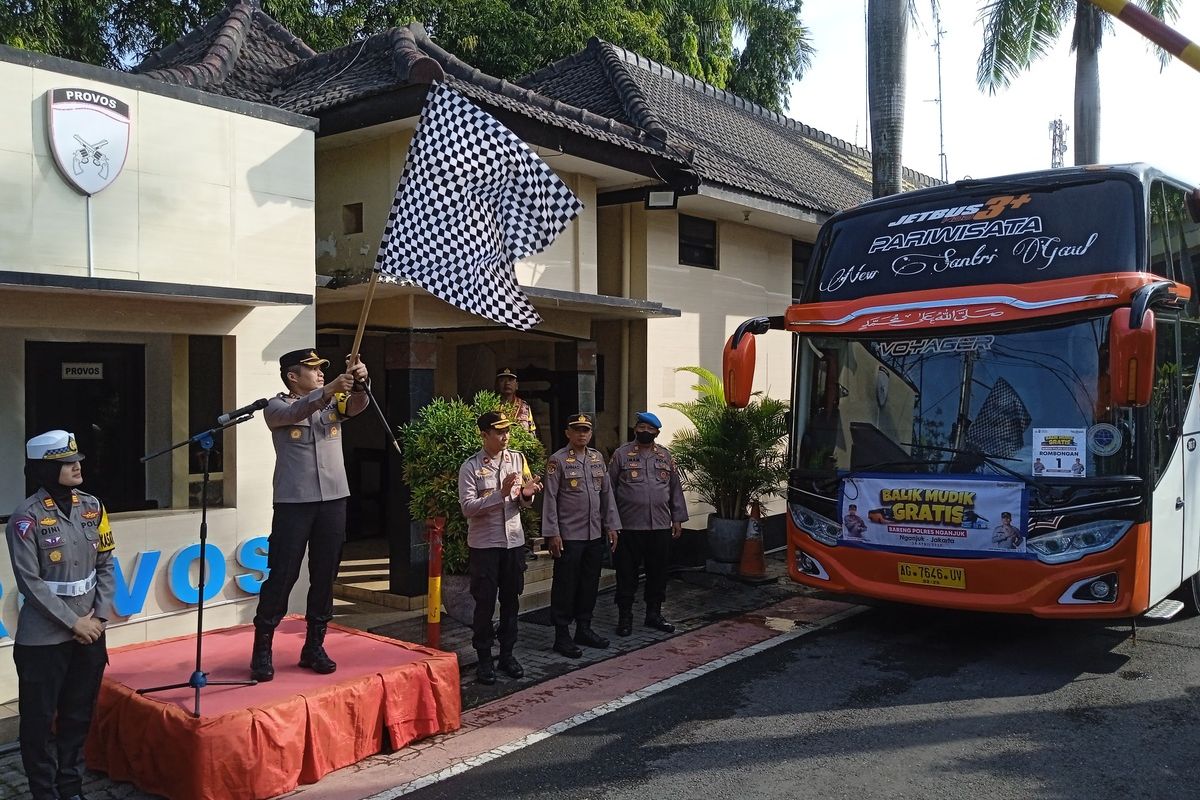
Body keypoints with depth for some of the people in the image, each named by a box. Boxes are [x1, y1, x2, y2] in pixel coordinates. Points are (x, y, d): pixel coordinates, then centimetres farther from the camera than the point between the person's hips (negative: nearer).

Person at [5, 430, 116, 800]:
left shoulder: (92, 507, 3)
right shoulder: (27, 517, -11)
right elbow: (30, 582, -12)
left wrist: (100, 616, -3)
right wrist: (72, 621, -13)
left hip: (89, 631, 5)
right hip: (44, 638, -5)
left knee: (79, 715, 15)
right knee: (40, 720, 6)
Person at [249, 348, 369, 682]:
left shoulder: (333, 404, 13)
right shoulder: (276, 407, 1)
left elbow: (356, 406, -8)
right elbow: (295, 412, -21)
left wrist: (359, 383, -31)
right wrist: (329, 390, -38)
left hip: (333, 499, 4)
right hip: (293, 501, -4)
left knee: (325, 577, 7)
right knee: (281, 576, -3)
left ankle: (314, 647, 18)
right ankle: (262, 650, 8)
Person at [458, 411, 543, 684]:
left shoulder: (517, 459, 5)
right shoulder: (471, 467, -8)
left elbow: (523, 502, 11)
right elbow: (467, 507, -16)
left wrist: (526, 495, -13)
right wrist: (500, 493, -24)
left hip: (514, 540, 4)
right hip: (484, 544, -4)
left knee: (511, 600, 12)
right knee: (485, 602, 2)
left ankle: (507, 653, 25)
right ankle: (484, 659, 15)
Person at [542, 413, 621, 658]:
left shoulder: (598, 458, 10)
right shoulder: (558, 460, -7)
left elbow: (607, 493, 13)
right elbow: (550, 498, -9)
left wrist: (611, 526, 8)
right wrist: (552, 534, -13)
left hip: (596, 535, 6)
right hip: (569, 536, -6)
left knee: (590, 583, 13)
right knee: (566, 586, 2)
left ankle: (584, 629, 26)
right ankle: (562, 635, 11)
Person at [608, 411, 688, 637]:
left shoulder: (666, 456, 10)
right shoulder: (621, 454, 0)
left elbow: (675, 489, 12)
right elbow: (610, 489, -1)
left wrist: (678, 518, 8)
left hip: (661, 525, 3)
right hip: (629, 526, -3)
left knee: (658, 572, 11)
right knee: (627, 573, 4)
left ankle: (654, 614, 25)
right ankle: (625, 617, 15)